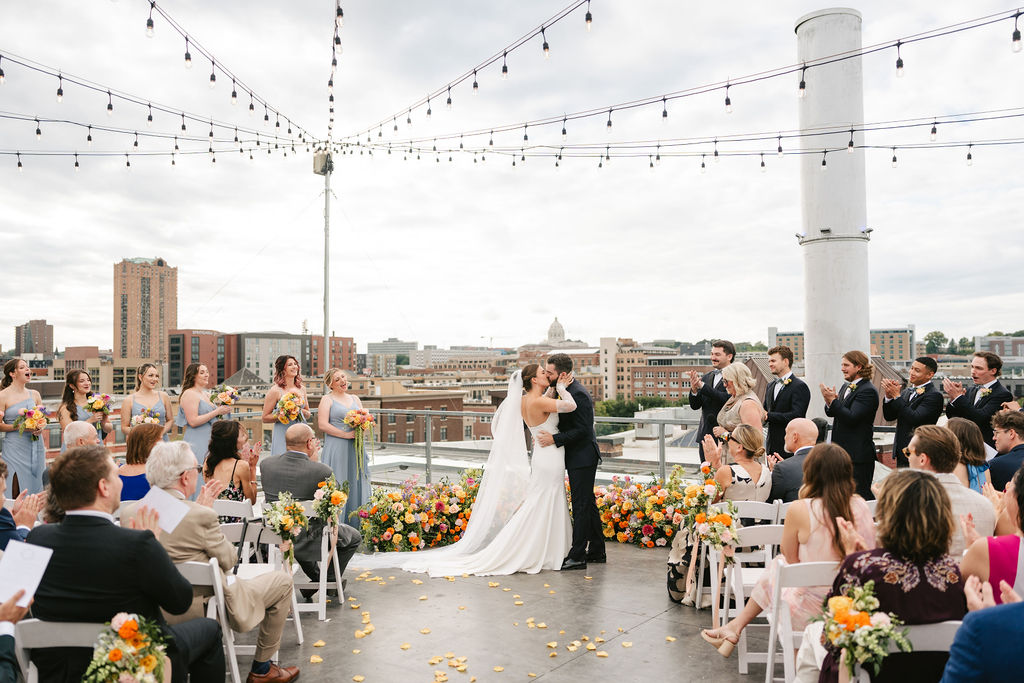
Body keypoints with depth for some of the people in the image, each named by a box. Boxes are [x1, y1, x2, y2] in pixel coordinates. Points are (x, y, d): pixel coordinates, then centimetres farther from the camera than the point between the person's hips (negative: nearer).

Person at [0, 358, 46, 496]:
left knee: (36, 489, 4)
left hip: (36, 447, 4)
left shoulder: (34, 394, 11)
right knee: (16, 492, -7)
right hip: (15, 448, -4)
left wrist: (40, 428, -2)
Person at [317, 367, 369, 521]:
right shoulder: (327, 399, 0)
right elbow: (322, 424, -11)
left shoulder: (355, 398, 17)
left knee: (356, 484, 5)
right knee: (337, 485, -6)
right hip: (336, 449, -5)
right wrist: (346, 434, -15)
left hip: (355, 448, 5)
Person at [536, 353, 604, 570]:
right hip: (579, 456, 10)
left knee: (581, 506, -4)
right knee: (587, 503, 15)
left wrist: (554, 439, -23)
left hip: (582, 457, -10)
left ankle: (577, 556, 1)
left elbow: (583, 430, -23)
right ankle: (596, 552, 25)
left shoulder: (578, 393, -20)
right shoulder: (567, 391, 10)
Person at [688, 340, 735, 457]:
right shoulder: (706, 377, 14)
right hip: (705, 435, 6)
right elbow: (695, 406, 11)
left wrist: (702, 386, -22)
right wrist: (694, 390, -10)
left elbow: (726, 399, -21)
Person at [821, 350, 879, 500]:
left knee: (860, 494, -4)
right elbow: (831, 413, 10)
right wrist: (830, 402, -10)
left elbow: (852, 418, -23)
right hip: (841, 452, 9)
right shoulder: (846, 387, 14)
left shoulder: (868, 391, -14)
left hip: (858, 455, -9)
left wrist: (833, 401, -21)